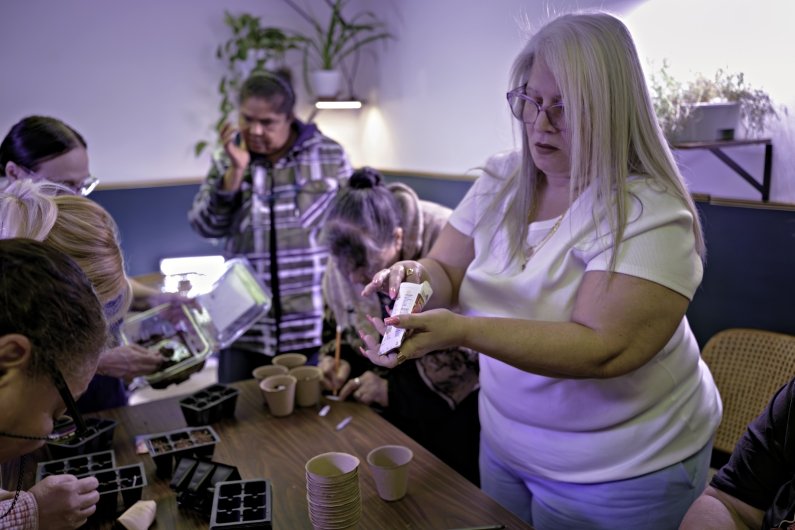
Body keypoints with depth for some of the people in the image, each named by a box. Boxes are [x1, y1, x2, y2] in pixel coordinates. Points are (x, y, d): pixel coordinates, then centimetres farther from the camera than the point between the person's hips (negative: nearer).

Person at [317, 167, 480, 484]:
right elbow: (337, 328, 11)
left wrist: (395, 389, -23)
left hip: (457, 408, -4)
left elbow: (470, 352, -25)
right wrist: (338, 360, -10)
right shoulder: (347, 257, -6)